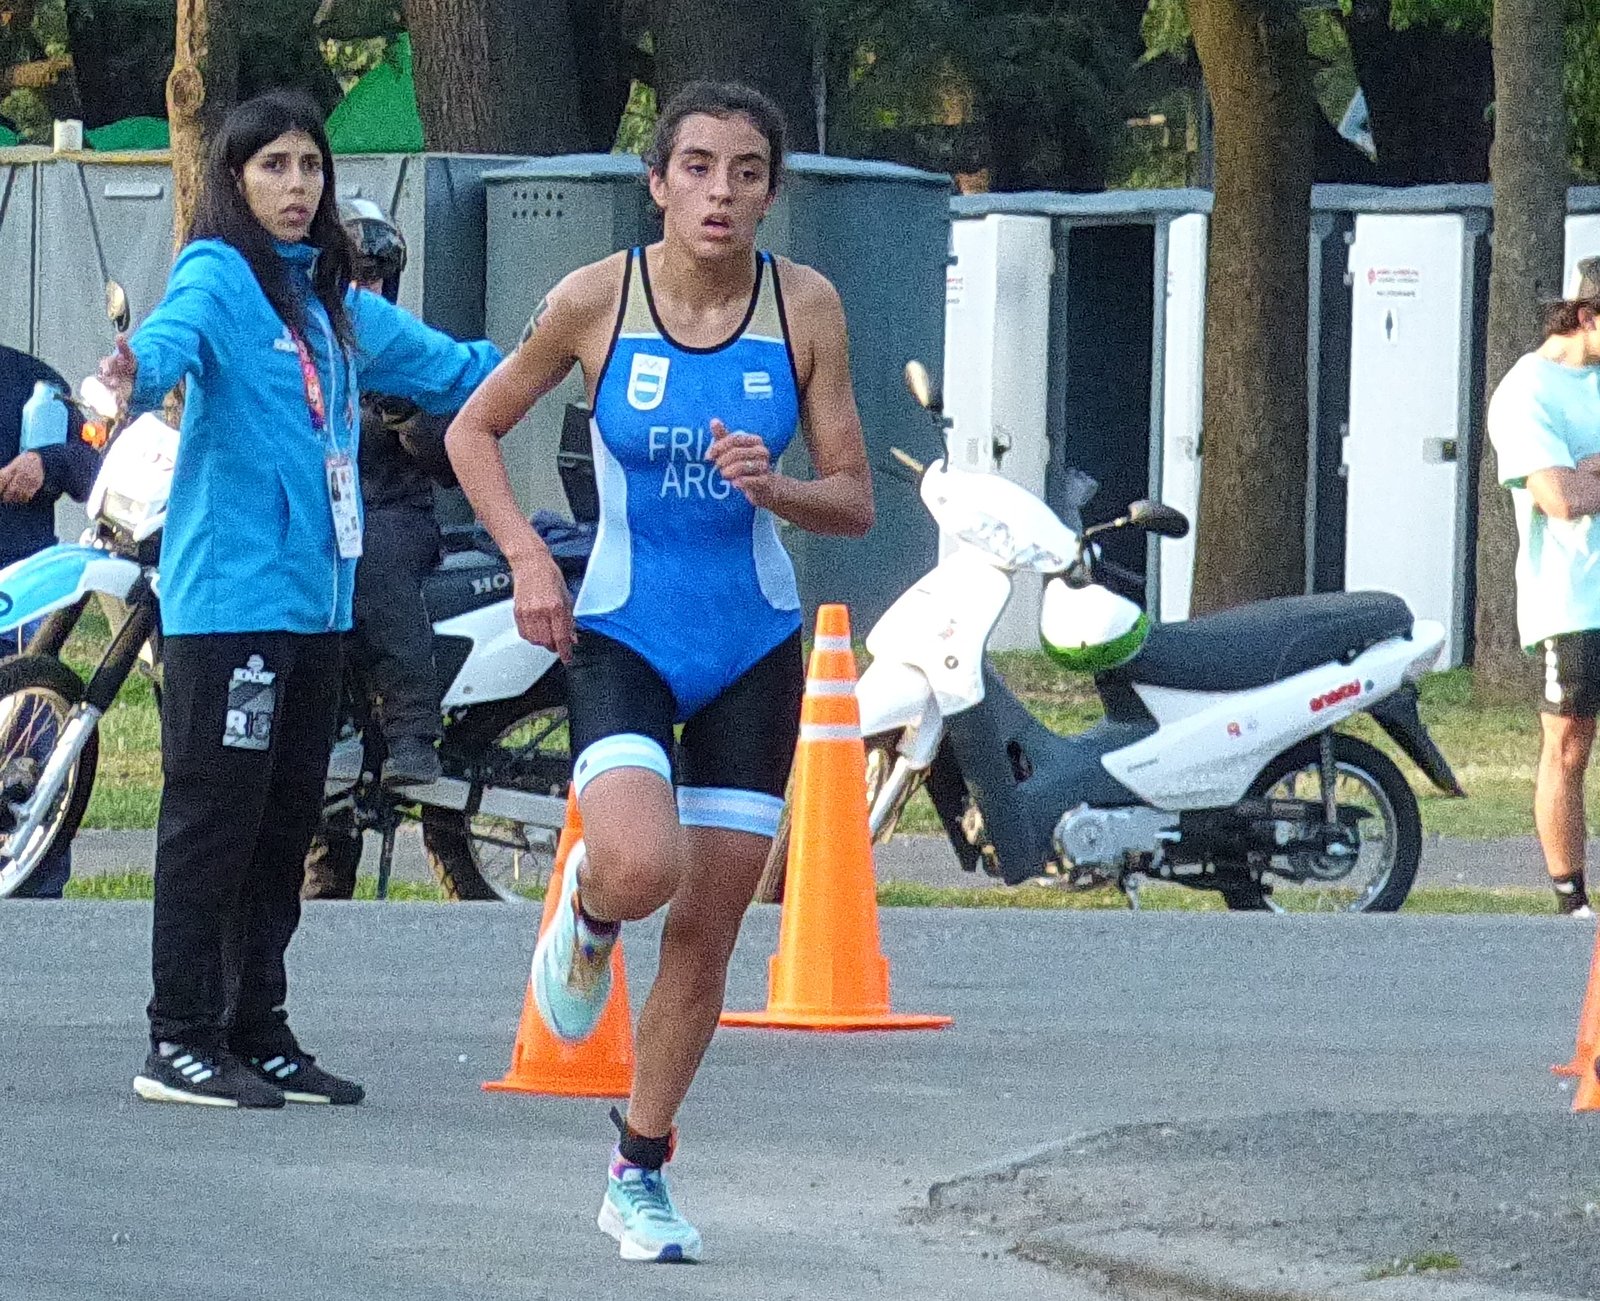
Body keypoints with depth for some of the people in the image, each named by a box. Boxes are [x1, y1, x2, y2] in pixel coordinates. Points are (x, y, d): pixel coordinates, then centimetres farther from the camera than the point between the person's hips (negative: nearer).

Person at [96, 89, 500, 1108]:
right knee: (214, 817, -7)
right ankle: (180, 1043, -5)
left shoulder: (334, 301, 18)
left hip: (315, 601, 8)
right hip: (228, 595, -8)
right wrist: (139, 374, -52)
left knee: (285, 829, 11)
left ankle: (257, 1033, 18)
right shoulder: (219, 276, -7)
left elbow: (438, 365, 34)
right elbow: (175, 333, -29)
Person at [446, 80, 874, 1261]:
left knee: (709, 927, 4)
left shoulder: (805, 307, -4)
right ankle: (587, 909, 12)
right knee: (644, 867, -27)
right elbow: (475, 429, 6)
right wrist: (529, 557, -8)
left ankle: (640, 1174, 22)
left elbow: (856, 502, 0)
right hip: (622, 634, -2)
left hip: (755, 645, 2)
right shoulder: (597, 300, -8)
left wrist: (772, 487, -21)